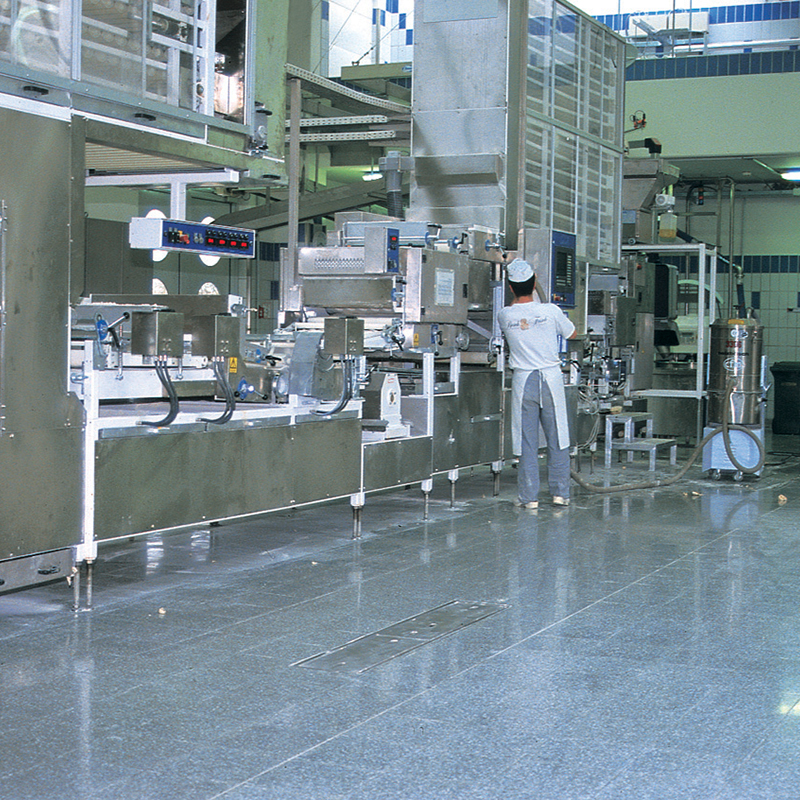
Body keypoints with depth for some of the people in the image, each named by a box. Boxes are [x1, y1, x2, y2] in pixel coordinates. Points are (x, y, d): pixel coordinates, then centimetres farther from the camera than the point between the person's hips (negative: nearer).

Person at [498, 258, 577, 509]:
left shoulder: (505, 316, -6)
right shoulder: (551, 311, -6)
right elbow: (572, 333, 10)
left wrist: (515, 298, 27)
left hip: (523, 380, 0)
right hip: (551, 377, 0)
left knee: (527, 440, 5)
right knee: (557, 437, 10)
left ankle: (529, 496, 6)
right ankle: (560, 493, 15)